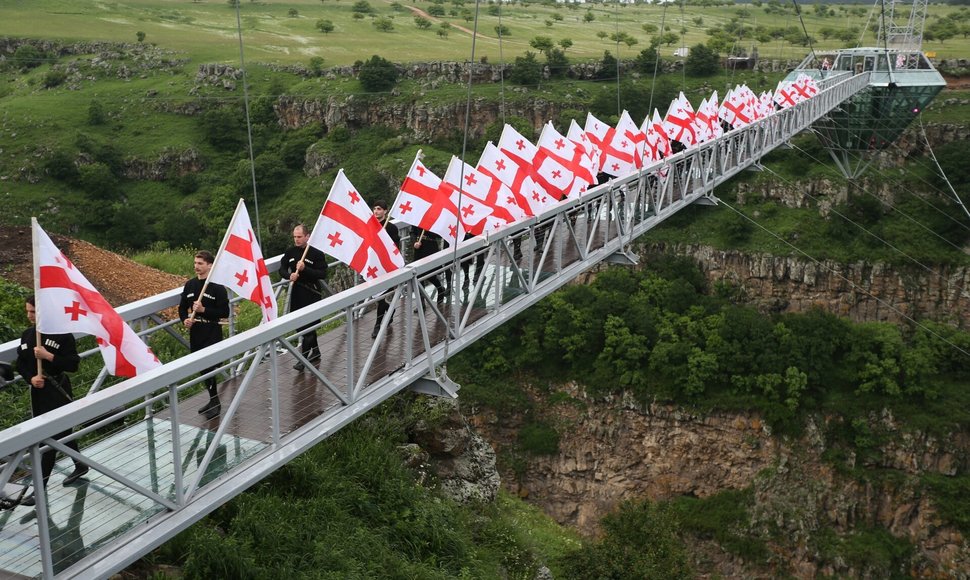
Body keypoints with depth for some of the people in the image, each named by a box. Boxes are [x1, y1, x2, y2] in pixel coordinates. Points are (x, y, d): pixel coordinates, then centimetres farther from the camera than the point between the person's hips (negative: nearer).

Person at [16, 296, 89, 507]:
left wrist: (49, 356, -23)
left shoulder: (62, 334, -12)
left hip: (58, 390, -6)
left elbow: (73, 364, -15)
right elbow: (20, 364, 10)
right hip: (37, 391, 6)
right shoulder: (27, 335, 6)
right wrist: (30, 378, -8)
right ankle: (80, 466, 37)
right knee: (61, 432, 17)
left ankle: (40, 487, -3)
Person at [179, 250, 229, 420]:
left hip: (212, 333, -6)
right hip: (195, 333, 6)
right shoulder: (190, 285, 9)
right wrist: (185, 319, -5)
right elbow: (182, 307, 16)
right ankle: (213, 400, 25)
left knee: (209, 367, -10)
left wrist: (204, 310, -19)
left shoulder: (218, 287, -8)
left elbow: (225, 312, -10)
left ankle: (215, 403, 1)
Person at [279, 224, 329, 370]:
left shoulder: (317, 253, -8)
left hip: (312, 294, -6)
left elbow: (323, 274, -12)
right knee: (301, 325, 14)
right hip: (296, 293, 6)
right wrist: (289, 275, -12)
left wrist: (305, 269, -24)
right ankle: (315, 351, 30)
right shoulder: (290, 253, 7)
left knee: (308, 326, -8)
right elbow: (282, 269, 11)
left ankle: (304, 357, -4)